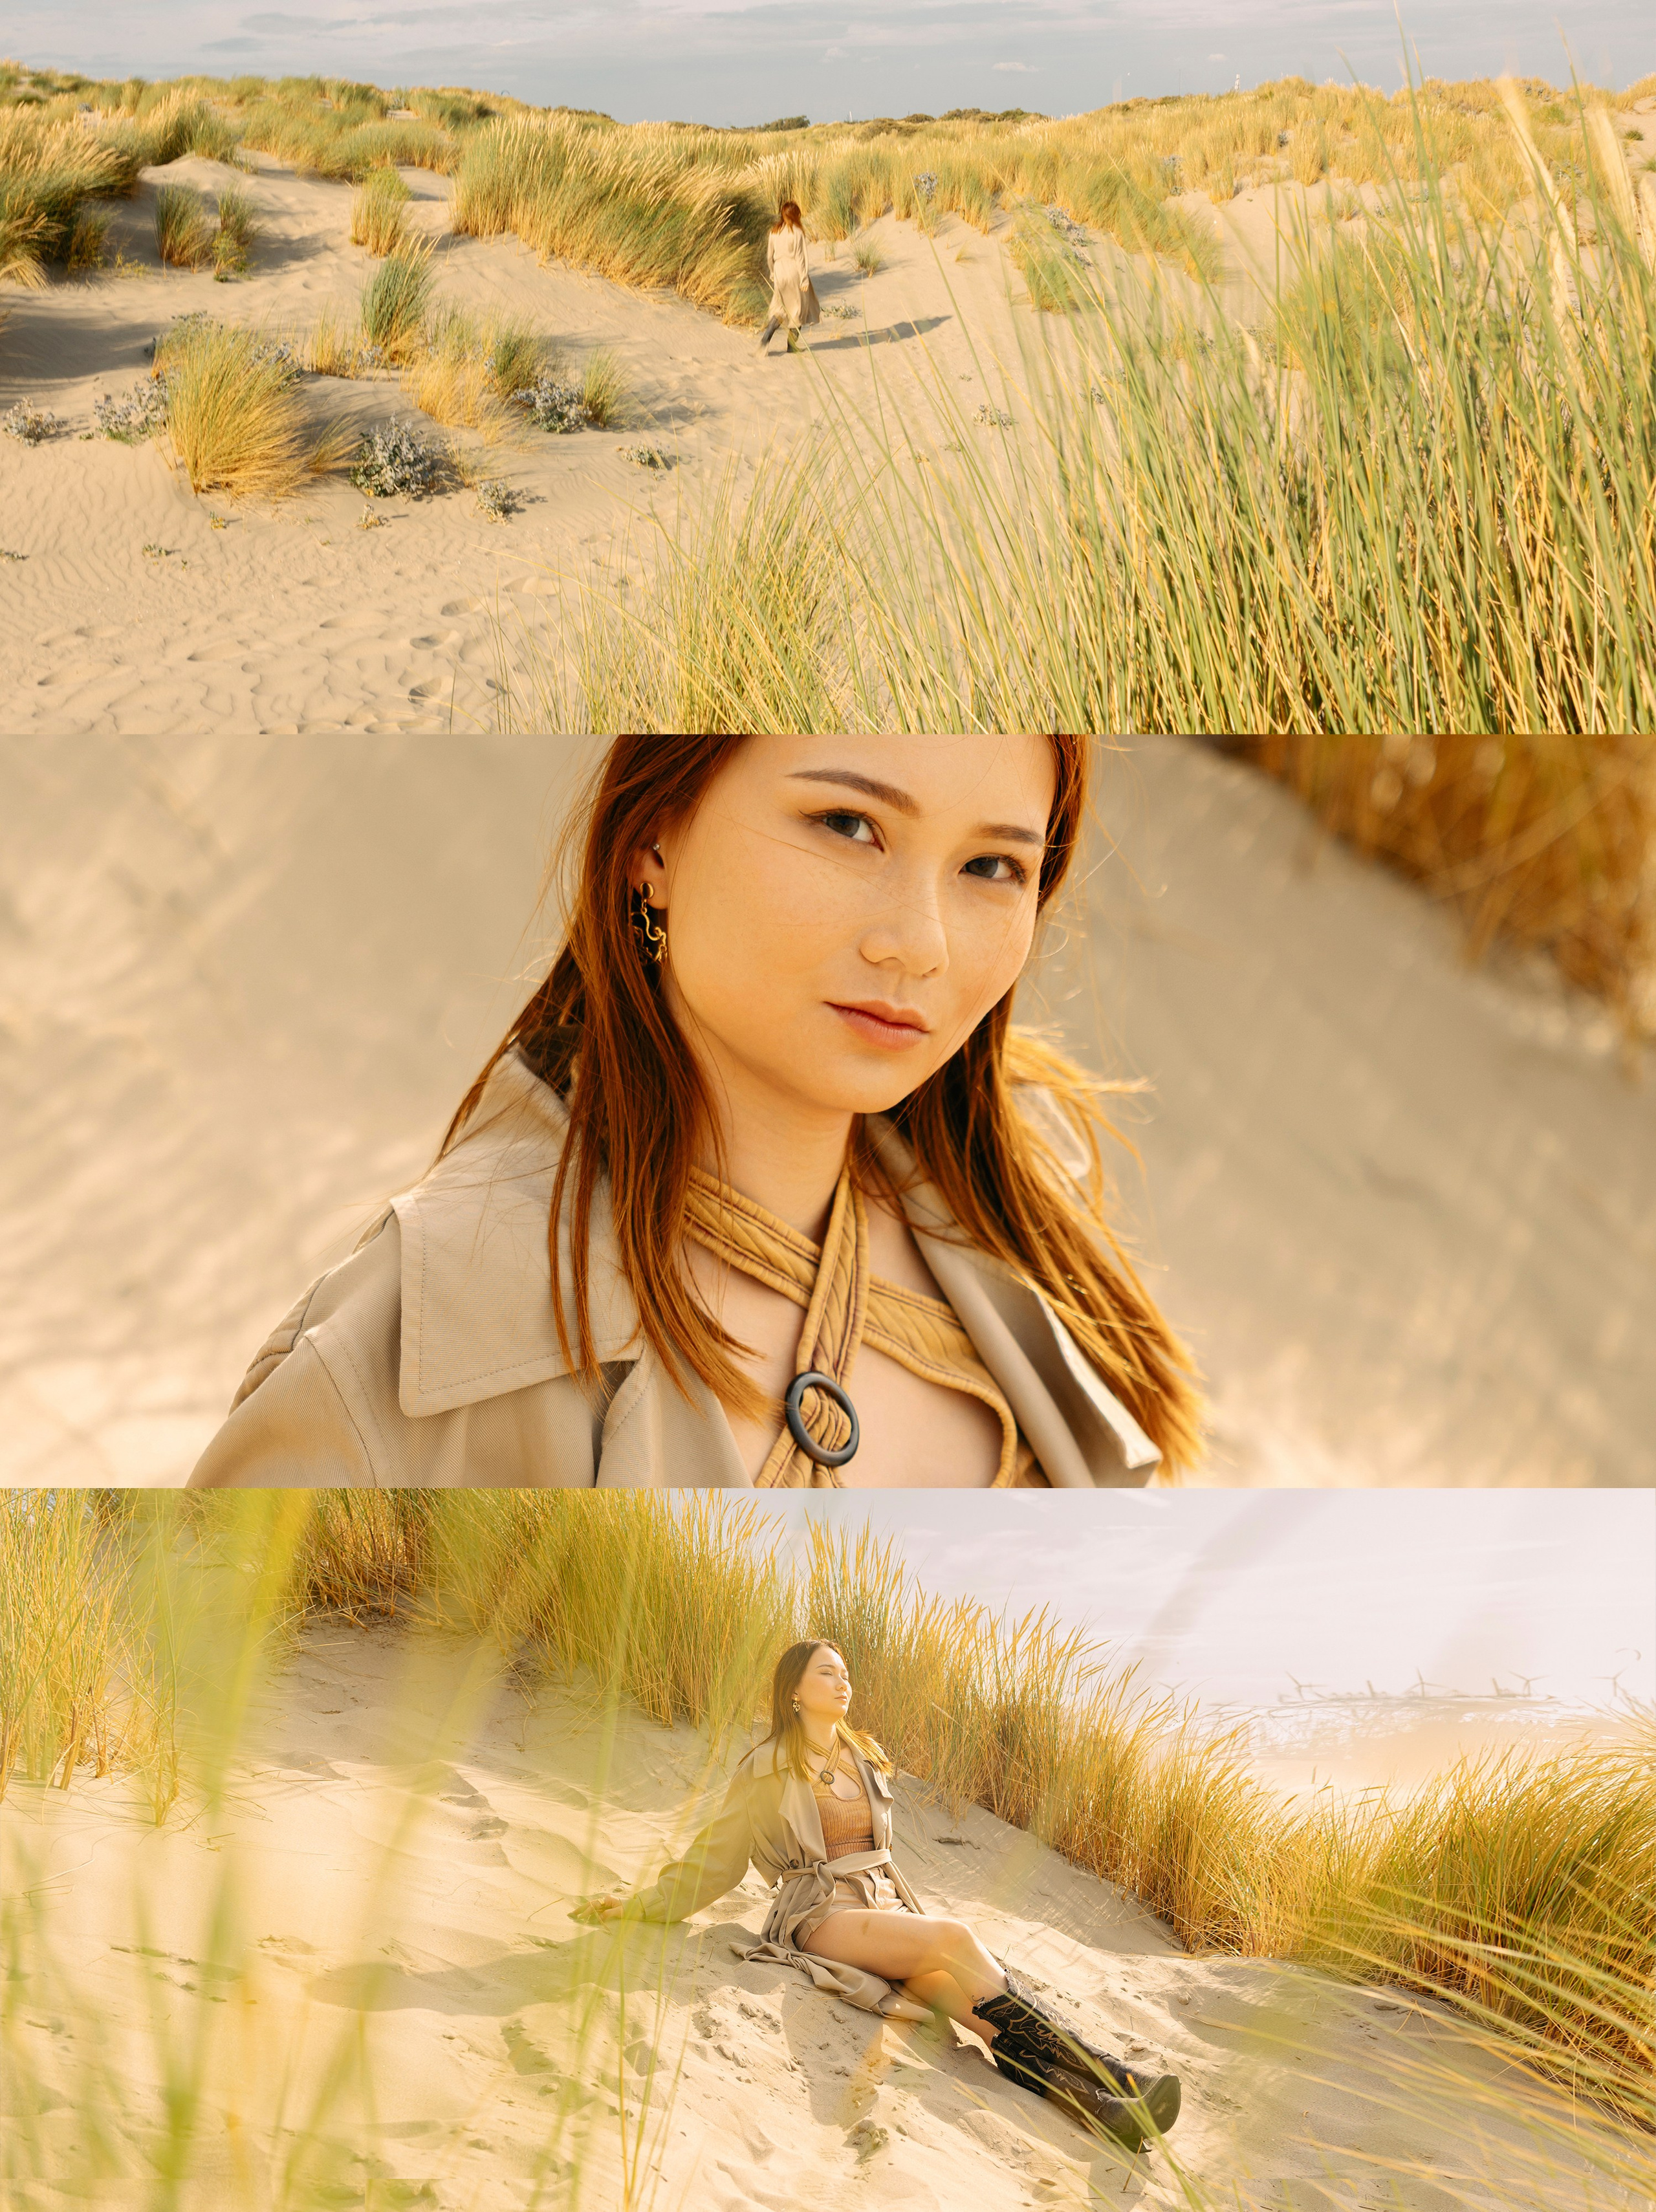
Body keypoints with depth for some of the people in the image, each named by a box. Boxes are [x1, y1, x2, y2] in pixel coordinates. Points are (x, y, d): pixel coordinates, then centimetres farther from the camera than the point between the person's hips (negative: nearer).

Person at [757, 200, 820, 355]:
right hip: (794, 272, -5)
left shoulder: (774, 231, 4)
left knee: (782, 308, 14)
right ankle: (792, 345, 12)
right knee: (798, 307, 10)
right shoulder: (797, 232, -11)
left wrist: (772, 273, 24)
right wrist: (804, 279, -9)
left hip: (779, 270, 5)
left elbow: (769, 255, 10)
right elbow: (800, 257, -13)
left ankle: (768, 332, -11)